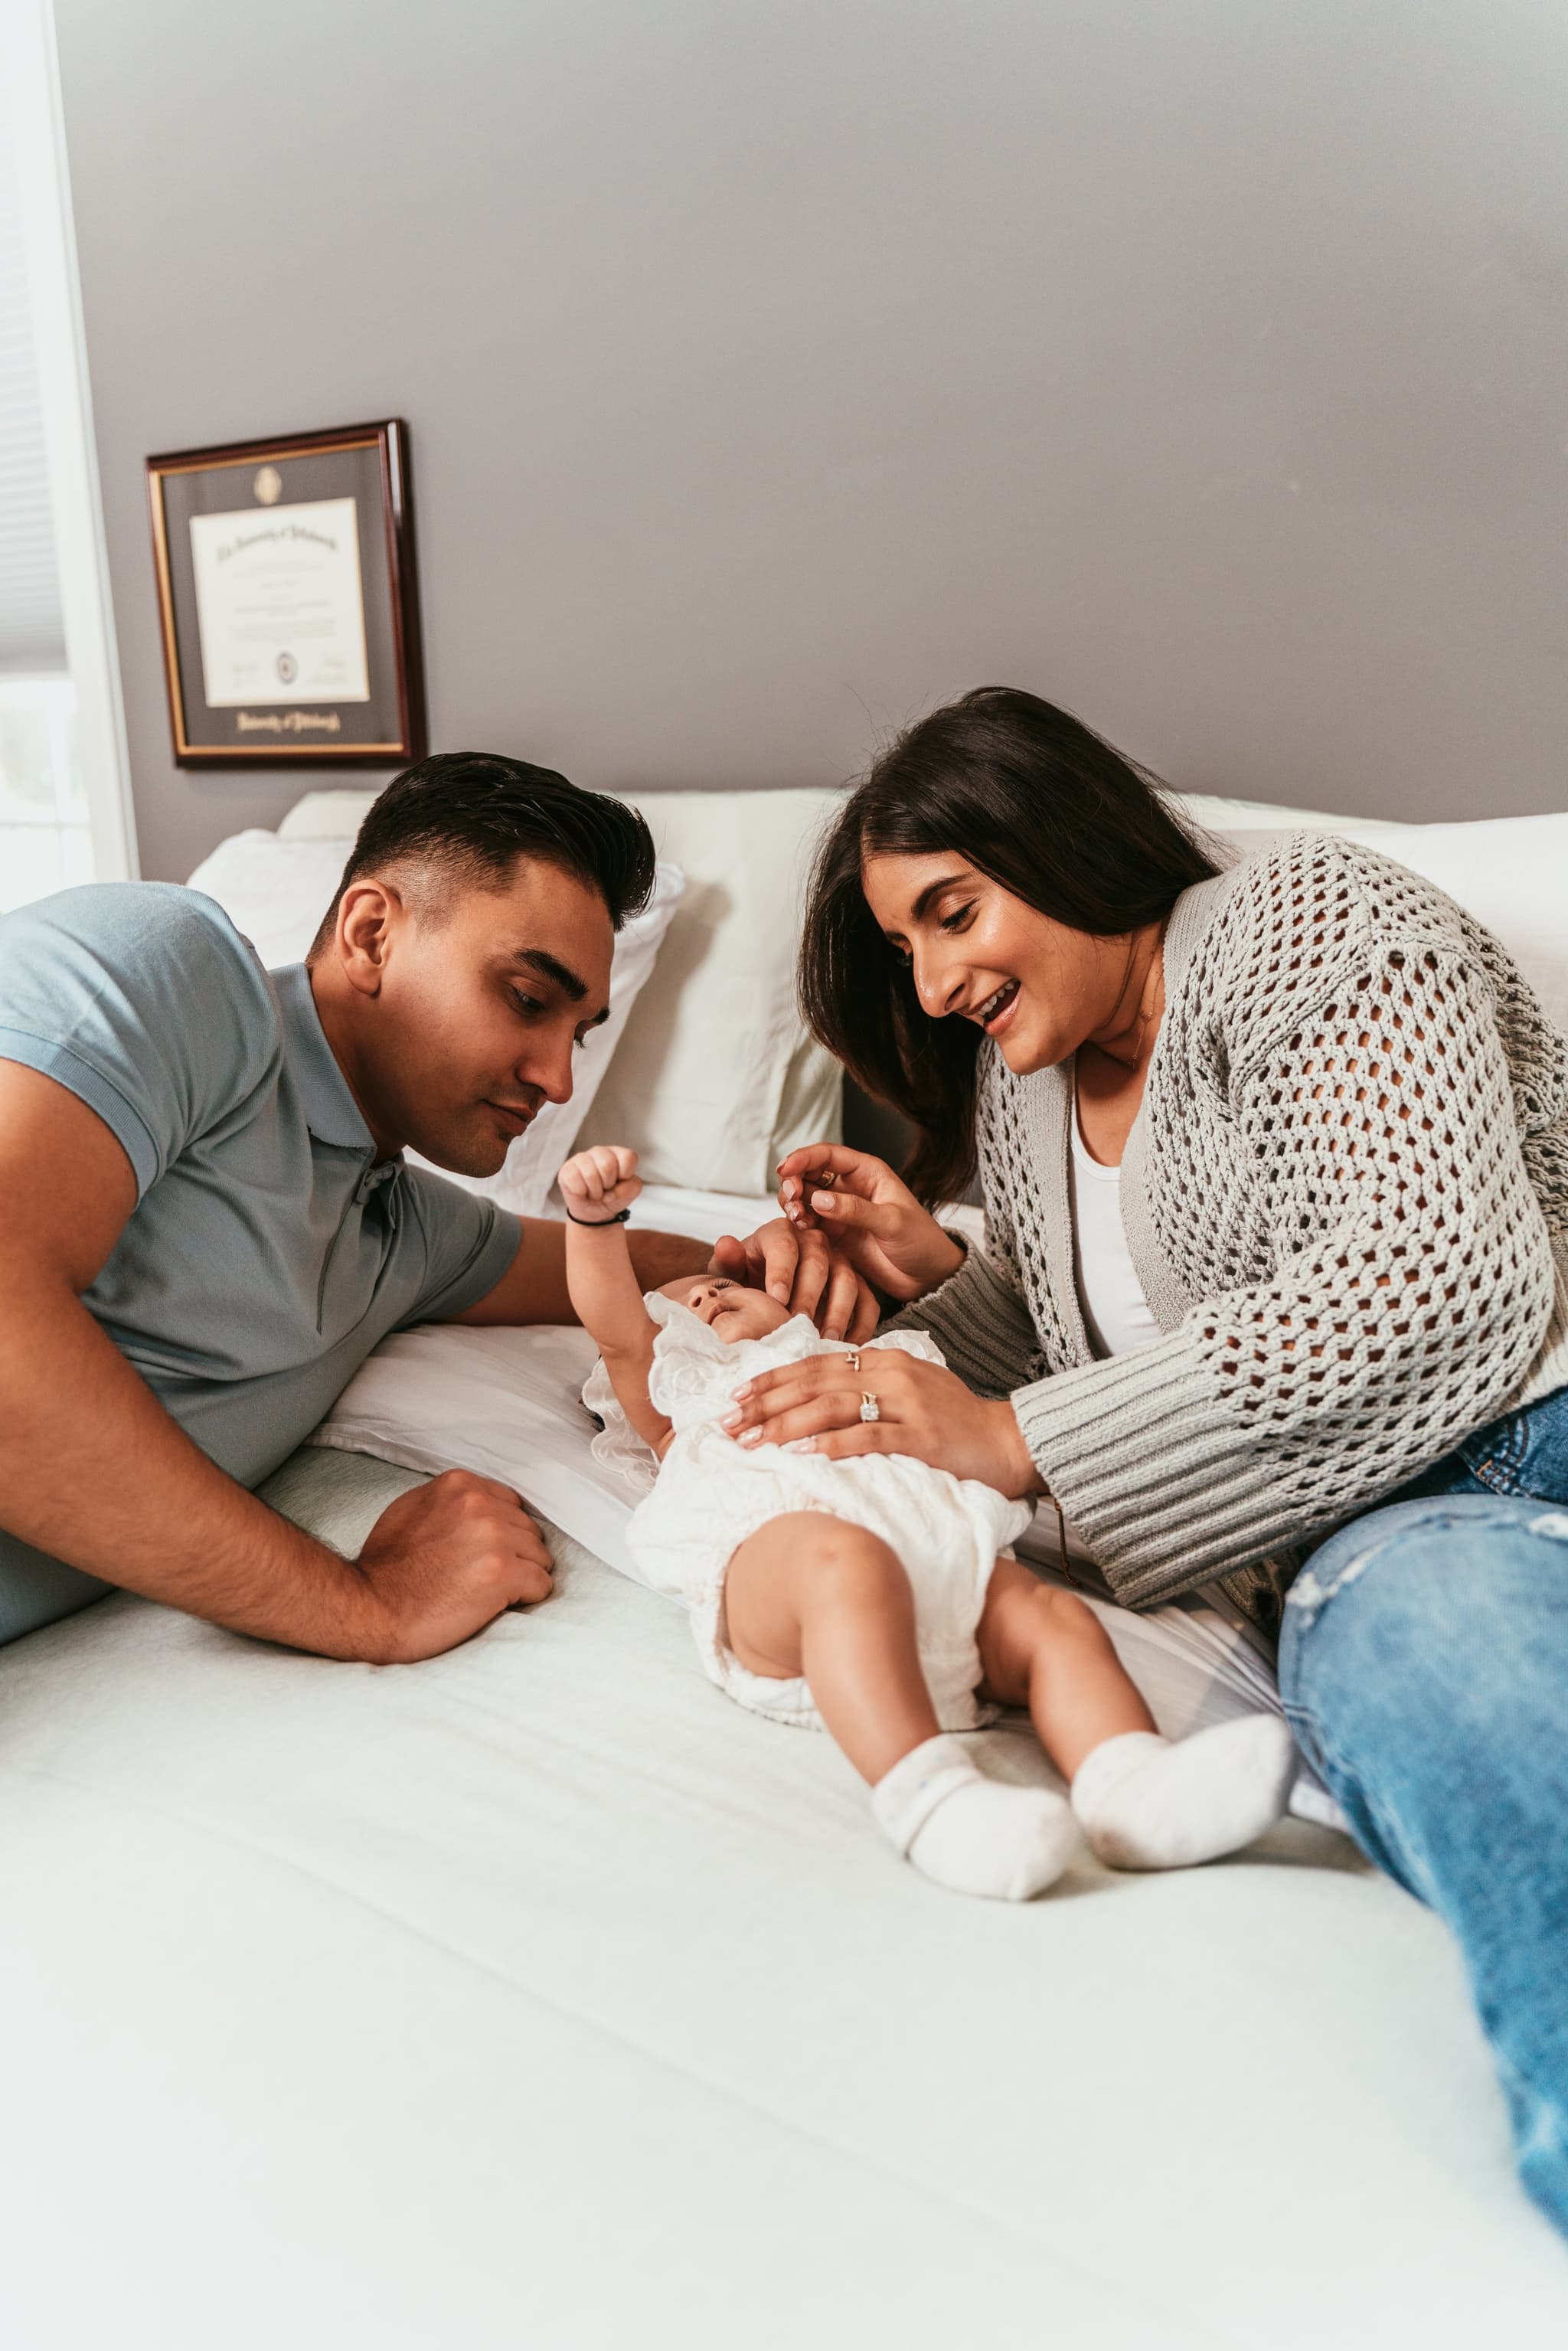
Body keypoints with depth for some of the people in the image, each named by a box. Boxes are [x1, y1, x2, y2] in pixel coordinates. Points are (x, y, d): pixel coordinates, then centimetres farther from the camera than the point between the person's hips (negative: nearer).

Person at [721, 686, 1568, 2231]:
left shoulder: (1303, 921, 1)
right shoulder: (1019, 1085, 23)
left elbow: (1438, 1282, -15)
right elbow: (1102, 1354, 30)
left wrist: (1016, 1438, -13)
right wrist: (932, 1275, 11)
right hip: (1366, 1530, 4)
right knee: (1408, 1625, -36)